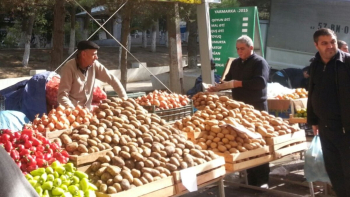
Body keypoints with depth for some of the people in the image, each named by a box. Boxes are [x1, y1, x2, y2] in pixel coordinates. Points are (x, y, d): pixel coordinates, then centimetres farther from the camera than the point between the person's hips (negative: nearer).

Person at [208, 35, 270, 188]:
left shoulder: (260, 62, -8)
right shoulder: (235, 63, 13)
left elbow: (261, 82, -23)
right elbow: (228, 80, 18)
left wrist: (238, 83, -26)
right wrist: (218, 87, -3)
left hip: (256, 108, -6)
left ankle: (263, 180, 3)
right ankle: (251, 180, 16)